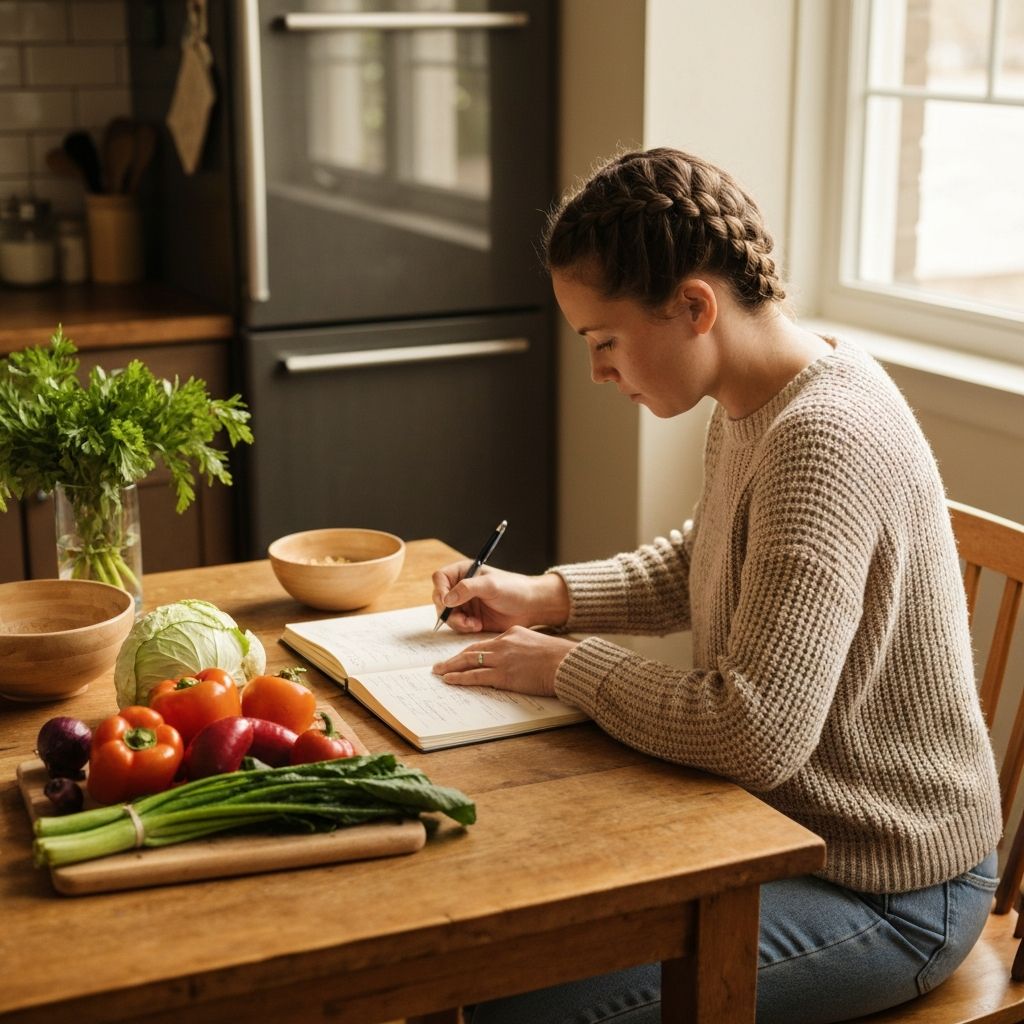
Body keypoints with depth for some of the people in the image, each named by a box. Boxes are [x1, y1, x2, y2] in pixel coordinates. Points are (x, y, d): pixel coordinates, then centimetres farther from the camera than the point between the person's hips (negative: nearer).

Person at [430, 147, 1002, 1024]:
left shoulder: (825, 440, -29)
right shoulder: (755, 406, 3)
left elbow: (757, 734, -34)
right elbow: (701, 562, 20)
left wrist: (566, 666, -19)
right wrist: (543, 597, 6)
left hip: (885, 890, -9)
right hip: (788, 824, 9)